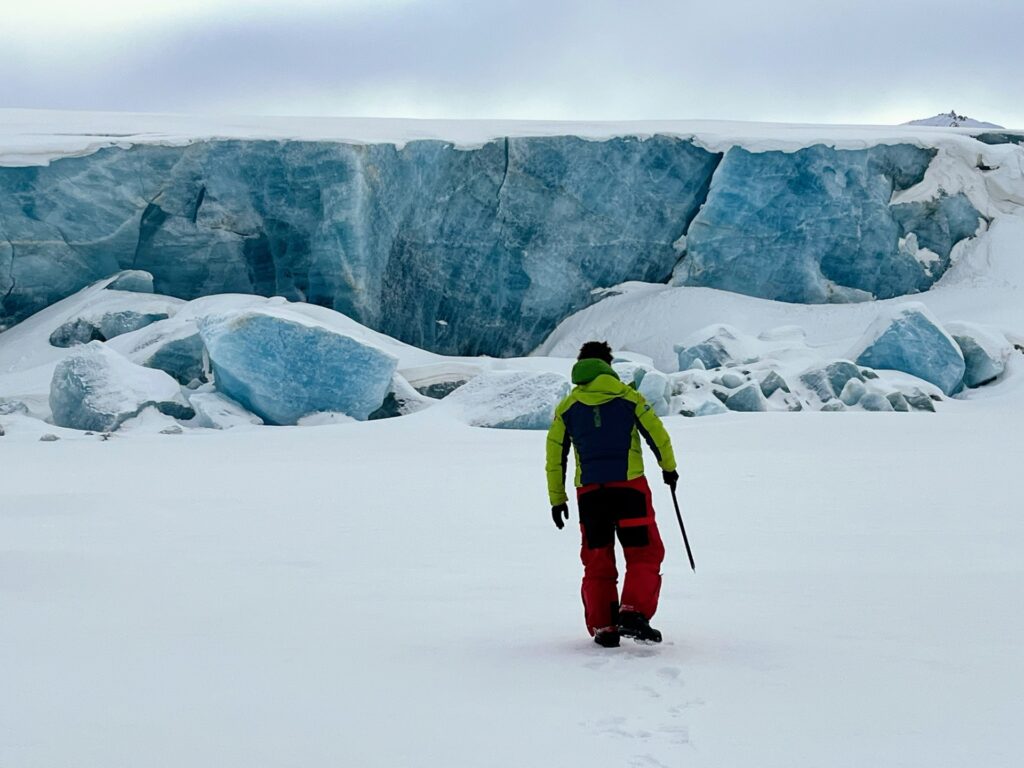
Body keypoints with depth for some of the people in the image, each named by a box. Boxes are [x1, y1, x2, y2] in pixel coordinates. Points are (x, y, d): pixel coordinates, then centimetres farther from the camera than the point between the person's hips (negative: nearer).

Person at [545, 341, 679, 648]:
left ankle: (603, 628, 7)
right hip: (629, 485, -2)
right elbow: (657, 435, 6)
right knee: (644, 555, 4)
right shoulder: (628, 397, 4)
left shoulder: (567, 407, 10)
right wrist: (669, 468, 22)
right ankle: (633, 613, -15)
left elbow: (555, 456, 9)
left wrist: (557, 499, 15)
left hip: (589, 491, 3)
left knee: (597, 561, 11)